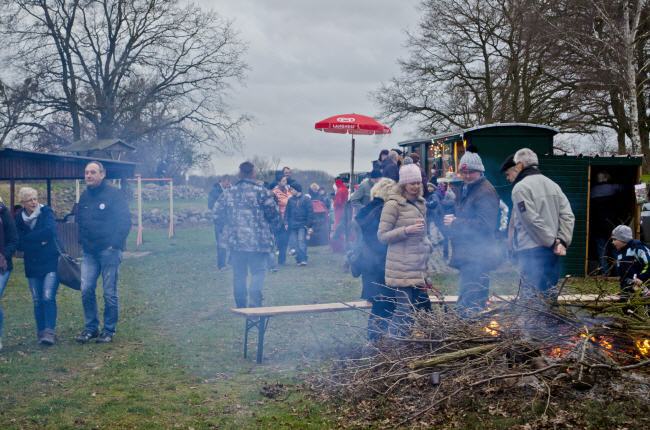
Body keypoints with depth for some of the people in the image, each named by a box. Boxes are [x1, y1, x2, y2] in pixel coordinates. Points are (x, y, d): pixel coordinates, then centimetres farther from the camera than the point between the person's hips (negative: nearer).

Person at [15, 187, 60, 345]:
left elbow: (50, 231, -22)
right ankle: (41, 332, 14)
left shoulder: (46, 212, -5)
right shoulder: (19, 219, 4)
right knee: (37, 301, 6)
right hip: (32, 266, 4)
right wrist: (39, 241, -16)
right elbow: (19, 243, -2)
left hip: (51, 263, -4)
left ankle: (50, 332, -12)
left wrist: (27, 239, -13)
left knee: (48, 297, -13)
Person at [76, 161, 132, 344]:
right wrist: (82, 241, 12)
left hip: (109, 251, -5)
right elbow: (79, 221, 23)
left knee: (110, 293, 1)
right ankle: (90, 327, 14)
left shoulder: (114, 194, -7)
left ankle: (109, 330, 12)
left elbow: (125, 222, -9)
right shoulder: (84, 196, 11)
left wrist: (115, 244, -12)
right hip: (89, 252, 5)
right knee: (86, 290, 1)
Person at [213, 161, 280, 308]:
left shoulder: (228, 192, 5)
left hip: (235, 241, 4)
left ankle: (241, 306, 19)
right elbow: (274, 214, -6)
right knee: (258, 271, 0)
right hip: (258, 241, -4)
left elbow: (217, 213, 9)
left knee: (239, 275, 12)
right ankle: (254, 302, -17)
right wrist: (271, 229, 12)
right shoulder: (261, 192, -7)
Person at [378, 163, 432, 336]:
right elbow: (382, 235, -11)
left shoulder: (420, 203, 15)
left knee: (424, 308, 10)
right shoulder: (393, 204, -10)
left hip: (419, 268, 8)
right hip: (402, 269, -8)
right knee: (404, 309, -8)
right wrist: (406, 230, -21)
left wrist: (427, 245, 13)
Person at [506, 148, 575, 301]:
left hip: (531, 251, -7)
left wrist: (552, 241, -11)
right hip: (551, 253, 7)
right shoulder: (553, 185, 15)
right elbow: (568, 216, 6)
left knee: (531, 296, -5)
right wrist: (562, 241, -1)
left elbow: (532, 220, -16)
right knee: (549, 294, 14)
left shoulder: (520, 187, -8)